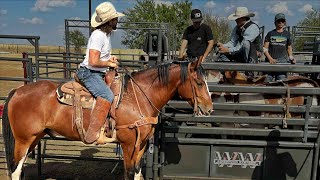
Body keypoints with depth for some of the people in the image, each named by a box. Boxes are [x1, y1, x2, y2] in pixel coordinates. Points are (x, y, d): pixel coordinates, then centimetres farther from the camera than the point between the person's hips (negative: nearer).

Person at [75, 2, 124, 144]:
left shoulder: (106, 34, 13)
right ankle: (92, 134, -29)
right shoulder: (98, 35, -17)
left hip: (99, 74, 10)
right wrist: (109, 64, -11)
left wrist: (110, 58, 11)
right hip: (88, 73, -10)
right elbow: (93, 62, -25)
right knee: (107, 95, -29)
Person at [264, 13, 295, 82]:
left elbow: (289, 48, 21)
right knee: (266, 81, -7)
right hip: (270, 61, 0)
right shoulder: (270, 34, 10)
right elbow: (265, 48, 5)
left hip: (282, 61, 0)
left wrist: (291, 58, 3)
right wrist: (270, 58, -10)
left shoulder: (287, 34, 13)